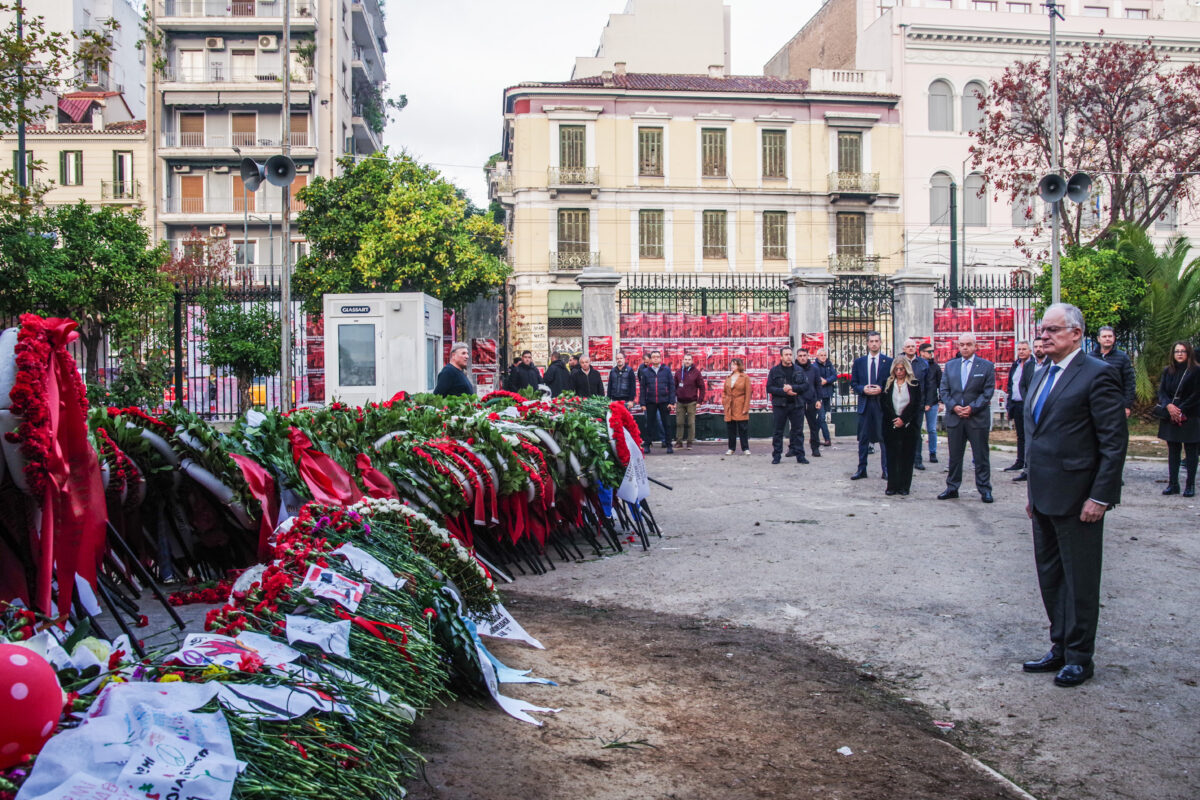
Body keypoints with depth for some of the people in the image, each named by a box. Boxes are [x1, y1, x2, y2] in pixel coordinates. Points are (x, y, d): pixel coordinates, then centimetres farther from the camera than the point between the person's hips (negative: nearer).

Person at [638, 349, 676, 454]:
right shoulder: (645, 372, 5)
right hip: (650, 402, 1)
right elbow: (642, 388, 6)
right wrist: (642, 403, 0)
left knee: (666, 424, 3)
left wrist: (672, 402, -5)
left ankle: (668, 445, 10)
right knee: (649, 424, 6)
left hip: (664, 402, -1)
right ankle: (647, 445, 12)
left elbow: (671, 386, 1)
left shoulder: (666, 370, 2)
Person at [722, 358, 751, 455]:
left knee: (743, 428, -2)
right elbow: (724, 391, 19)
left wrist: (745, 408, -10)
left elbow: (748, 394, -5)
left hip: (740, 407, -4)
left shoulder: (745, 378, -1)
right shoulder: (728, 378, 13)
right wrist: (724, 401, 5)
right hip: (729, 407, 4)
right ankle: (731, 448, 14)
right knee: (730, 429, 6)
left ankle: (745, 448, 6)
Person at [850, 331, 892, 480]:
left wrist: (881, 389, -13)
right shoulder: (859, 361, 9)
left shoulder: (888, 361, 3)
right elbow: (853, 383, 10)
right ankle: (861, 470, 13)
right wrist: (863, 389, -9)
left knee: (884, 438, 1)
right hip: (865, 404, 2)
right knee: (863, 438, 6)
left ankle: (886, 471, 8)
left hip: (882, 404, -2)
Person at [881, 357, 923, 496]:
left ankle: (904, 486, 5)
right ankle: (892, 486, 2)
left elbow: (916, 405, -2)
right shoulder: (888, 384, 8)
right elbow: (883, 403, 2)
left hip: (909, 425, -1)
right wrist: (894, 419, -10)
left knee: (907, 456, 0)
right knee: (892, 455, -1)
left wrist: (903, 419, -11)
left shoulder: (915, 384, 4)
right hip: (891, 425, 1)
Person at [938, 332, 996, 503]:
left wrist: (972, 408, -14)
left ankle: (985, 490, 10)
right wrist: (953, 406, -9)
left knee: (981, 456, 2)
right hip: (954, 417, 3)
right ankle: (952, 488, 16)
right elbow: (943, 390, 7)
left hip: (978, 417, -3)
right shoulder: (950, 365, 10)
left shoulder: (987, 366, 0)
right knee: (954, 455, 8)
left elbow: (988, 392, -4)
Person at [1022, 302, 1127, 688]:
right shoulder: (1041, 375, 14)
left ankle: (1079, 657, 15)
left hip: (1077, 498, -8)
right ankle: (1060, 648, 27)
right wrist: (1033, 492, 17)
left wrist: (1099, 497, -18)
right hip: (1044, 498, 8)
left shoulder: (1097, 375, -12)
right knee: (1050, 577, 15)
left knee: (1079, 580, 3)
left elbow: (1115, 442, -15)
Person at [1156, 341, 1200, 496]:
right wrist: (1169, 406, -13)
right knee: (1173, 451, 7)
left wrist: (1180, 410, -13)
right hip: (1170, 418, 4)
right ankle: (1173, 484, 11)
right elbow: (1161, 391, 5)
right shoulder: (1167, 371, 11)